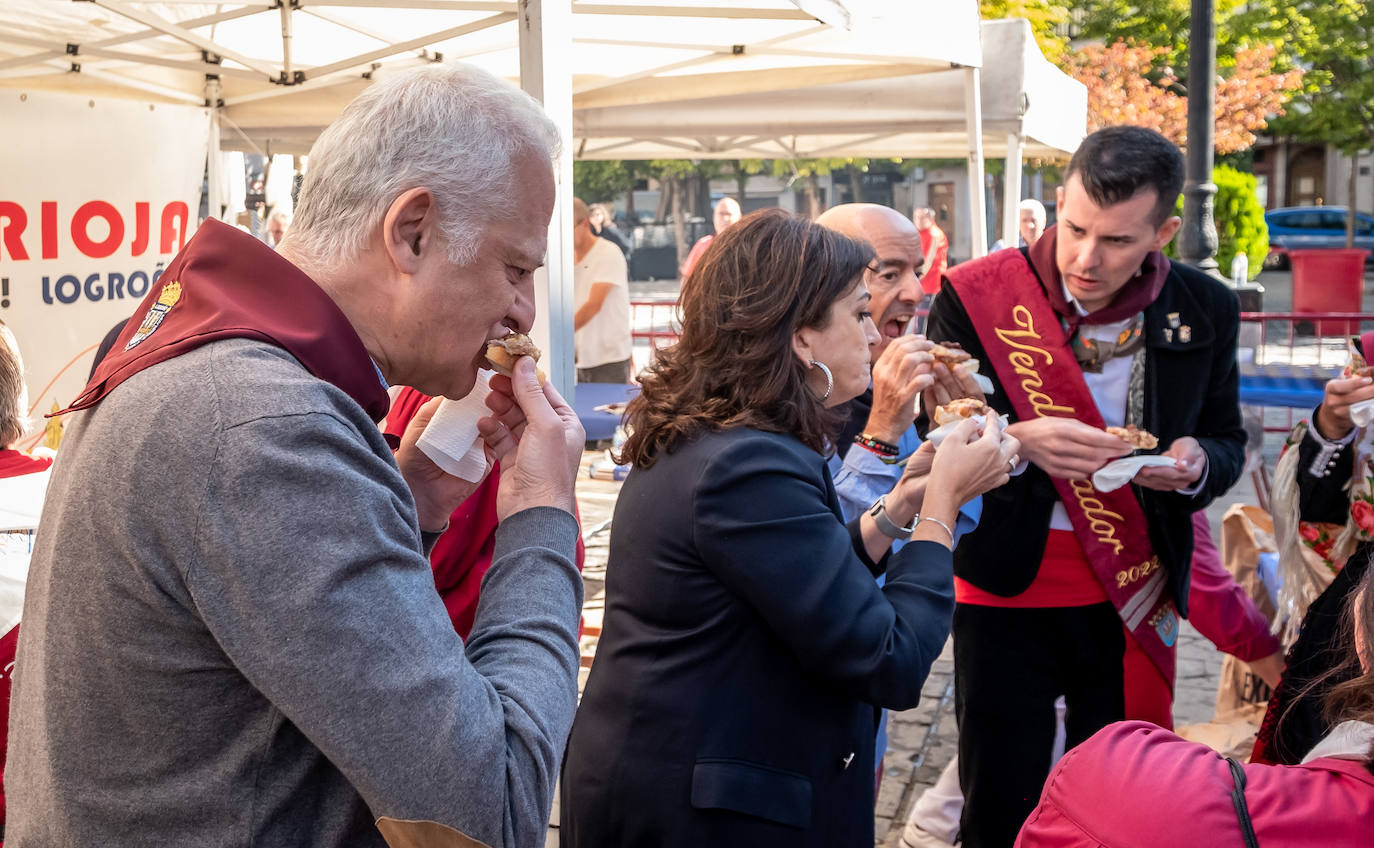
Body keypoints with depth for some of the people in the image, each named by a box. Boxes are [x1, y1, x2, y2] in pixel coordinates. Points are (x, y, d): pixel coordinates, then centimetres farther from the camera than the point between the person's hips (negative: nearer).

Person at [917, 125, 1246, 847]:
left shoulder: (1204, 310, -2)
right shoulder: (975, 298, -11)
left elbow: (1226, 441, 10)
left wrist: (1196, 464, -14)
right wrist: (1016, 441, -26)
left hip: (1135, 597, 2)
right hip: (1006, 591, -2)